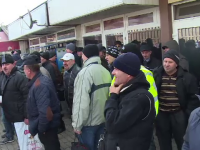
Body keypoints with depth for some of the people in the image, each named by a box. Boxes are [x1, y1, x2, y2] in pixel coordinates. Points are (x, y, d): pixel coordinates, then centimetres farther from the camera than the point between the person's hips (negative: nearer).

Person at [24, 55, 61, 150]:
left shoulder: (40, 85, -28)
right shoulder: (42, 79, 4)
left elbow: (45, 111, -33)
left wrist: (40, 129, -20)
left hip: (46, 126, -9)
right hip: (49, 124, 9)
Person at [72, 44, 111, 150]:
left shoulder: (85, 72, -19)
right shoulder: (106, 71, 4)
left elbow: (81, 101, -23)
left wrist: (77, 124, -15)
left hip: (88, 122, -7)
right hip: (103, 119, 7)